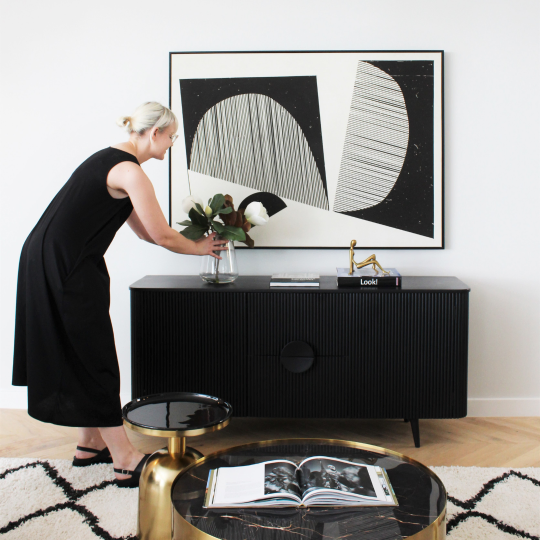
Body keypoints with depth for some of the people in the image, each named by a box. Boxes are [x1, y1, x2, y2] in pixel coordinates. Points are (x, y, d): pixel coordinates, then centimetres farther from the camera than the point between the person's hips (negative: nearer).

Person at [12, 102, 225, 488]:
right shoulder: (130, 171, -15)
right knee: (96, 363, -6)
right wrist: (199, 248, 7)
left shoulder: (112, 159, 16)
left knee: (82, 357, 15)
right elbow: (162, 237, -11)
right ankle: (125, 462, 1)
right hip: (64, 268, -10)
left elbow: (144, 231, 21)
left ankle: (90, 445, 26)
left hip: (54, 263, 10)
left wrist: (194, 241, 20)